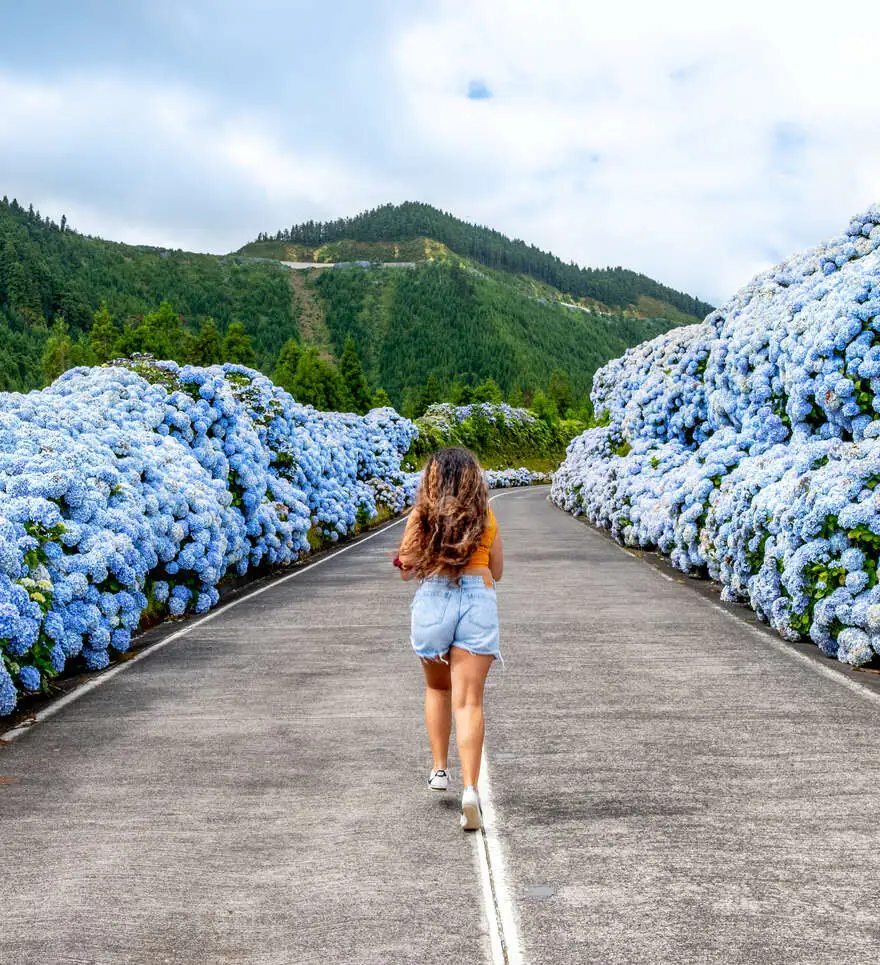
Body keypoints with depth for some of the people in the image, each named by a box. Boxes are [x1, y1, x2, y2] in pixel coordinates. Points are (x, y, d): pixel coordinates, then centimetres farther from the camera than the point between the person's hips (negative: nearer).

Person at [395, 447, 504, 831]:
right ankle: (470, 788, -17)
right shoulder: (486, 517, 10)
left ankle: (439, 769, 25)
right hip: (479, 599, 0)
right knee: (469, 701, -4)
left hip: (433, 598, 0)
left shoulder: (422, 516, 5)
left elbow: (406, 569, 5)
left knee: (437, 688, 25)